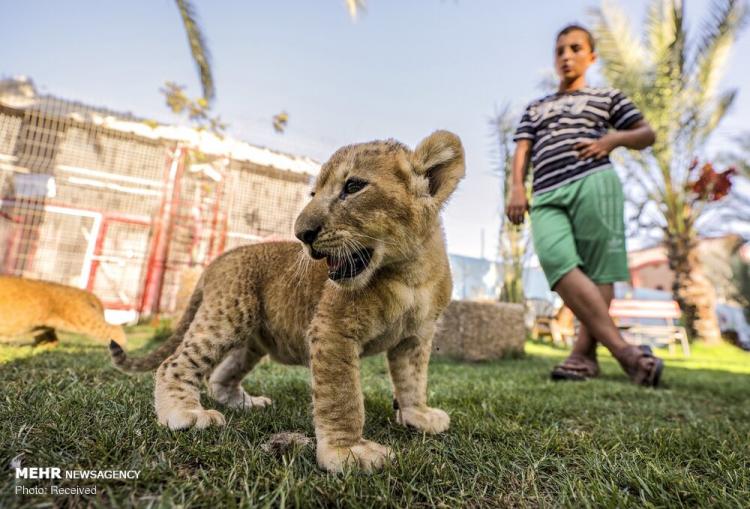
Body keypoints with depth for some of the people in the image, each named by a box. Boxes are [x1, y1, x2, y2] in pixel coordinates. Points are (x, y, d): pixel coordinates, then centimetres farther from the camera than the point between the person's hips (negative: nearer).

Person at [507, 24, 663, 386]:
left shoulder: (607, 97, 25)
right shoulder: (535, 108, 32)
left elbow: (648, 134, 22)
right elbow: (522, 150, 18)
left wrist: (613, 139, 0)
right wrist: (517, 187, -1)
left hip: (594, 182, -1)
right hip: (545, 196, 1)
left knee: (597, 269, -13)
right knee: (558, 264, -23)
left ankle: (583, 354, -12)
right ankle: (624, 350, -25)